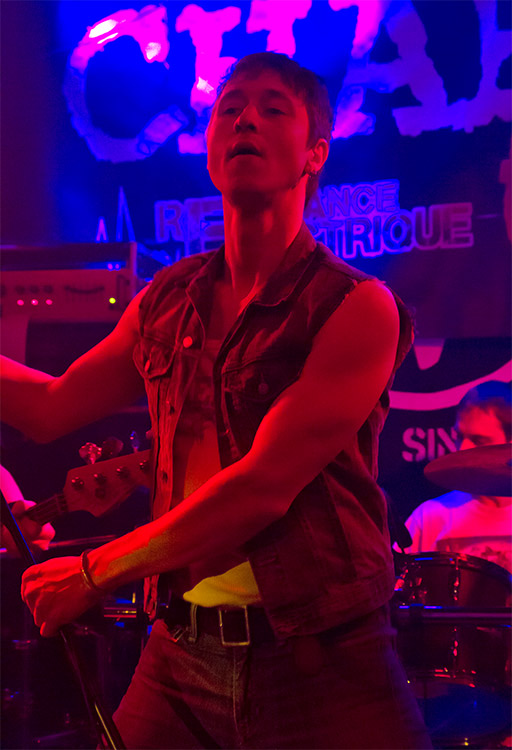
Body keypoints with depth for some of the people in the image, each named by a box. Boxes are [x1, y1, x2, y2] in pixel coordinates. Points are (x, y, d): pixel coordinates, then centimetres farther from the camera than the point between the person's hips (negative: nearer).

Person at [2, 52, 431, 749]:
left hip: (320, 664, -4)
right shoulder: (167, 301, 7)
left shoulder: (357, 308, -10)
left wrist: (95, 573, -10)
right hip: (180, 658, 4)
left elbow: (263, 487, -16)